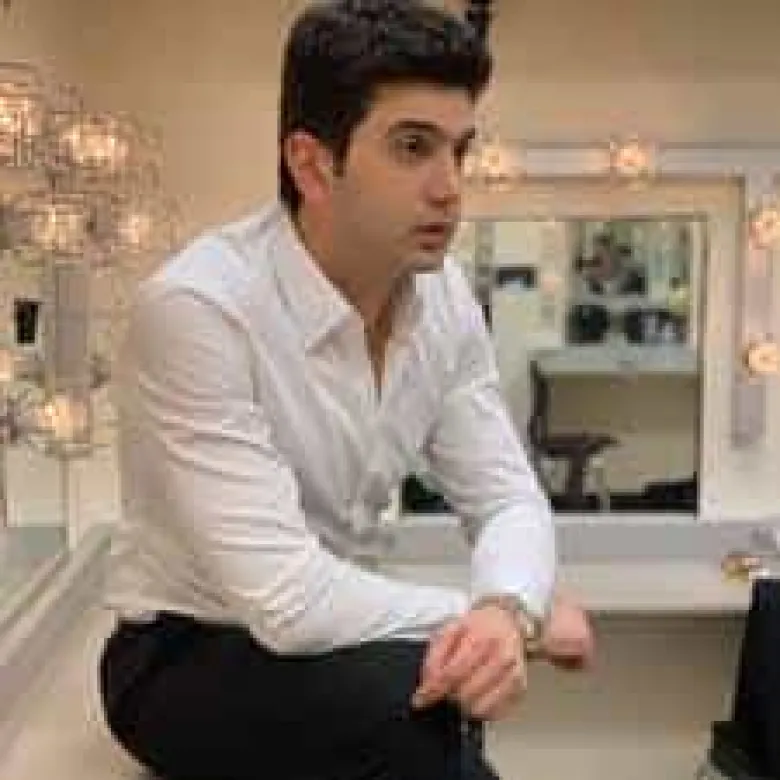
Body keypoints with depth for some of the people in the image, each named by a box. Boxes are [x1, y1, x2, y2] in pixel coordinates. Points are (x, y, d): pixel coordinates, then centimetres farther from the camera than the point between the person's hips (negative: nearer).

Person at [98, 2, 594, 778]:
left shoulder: (443, 295, -6)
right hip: (187, 660, -5)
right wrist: (520, 617, -18)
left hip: (343, 644, 6)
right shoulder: (197, 306, -26)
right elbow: (287, 601, -29)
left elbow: (508, 500, -3)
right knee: (422, 700, -30)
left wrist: (502, 610, -27)